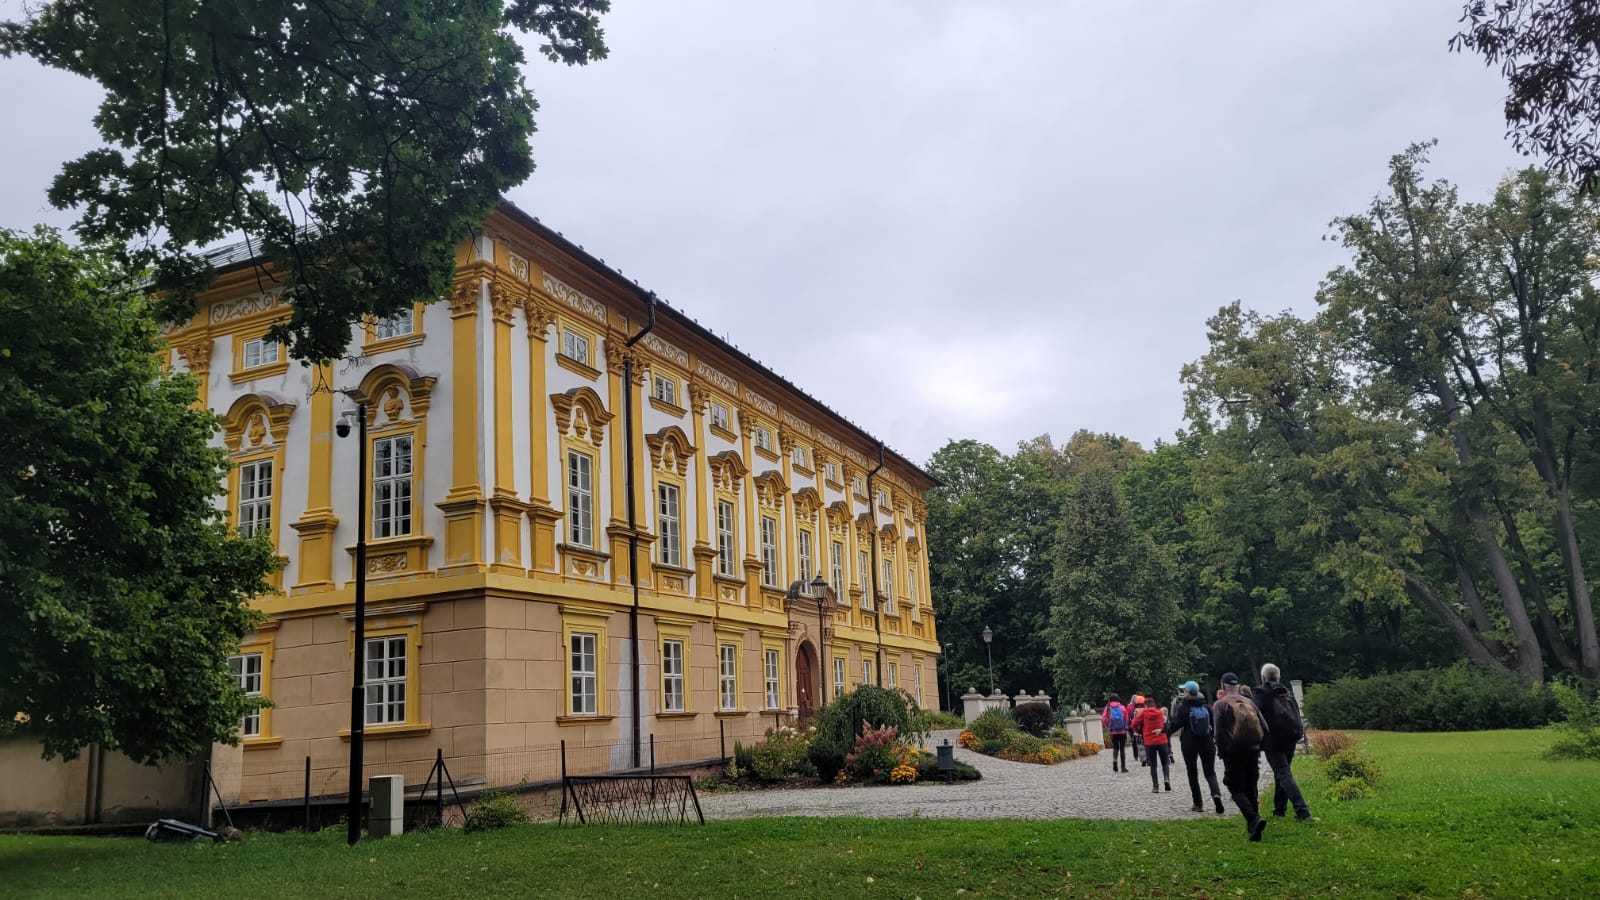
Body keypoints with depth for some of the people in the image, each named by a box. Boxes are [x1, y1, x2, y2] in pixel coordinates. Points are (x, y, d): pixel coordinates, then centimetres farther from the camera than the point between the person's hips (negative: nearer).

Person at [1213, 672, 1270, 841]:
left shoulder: (1220, 705, -5)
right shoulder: (1249, 702, 9)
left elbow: (1219, 732, -11)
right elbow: (1264, 727, 5)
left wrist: (1221, 752, 2)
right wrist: (1256, 745, 15)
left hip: (1233, 752, -5)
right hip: (1253, 751, 5)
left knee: (1236, 790, -1)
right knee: (1251, 788, 15)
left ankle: (1253, 819, -23)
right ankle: (1252, 826, 19)